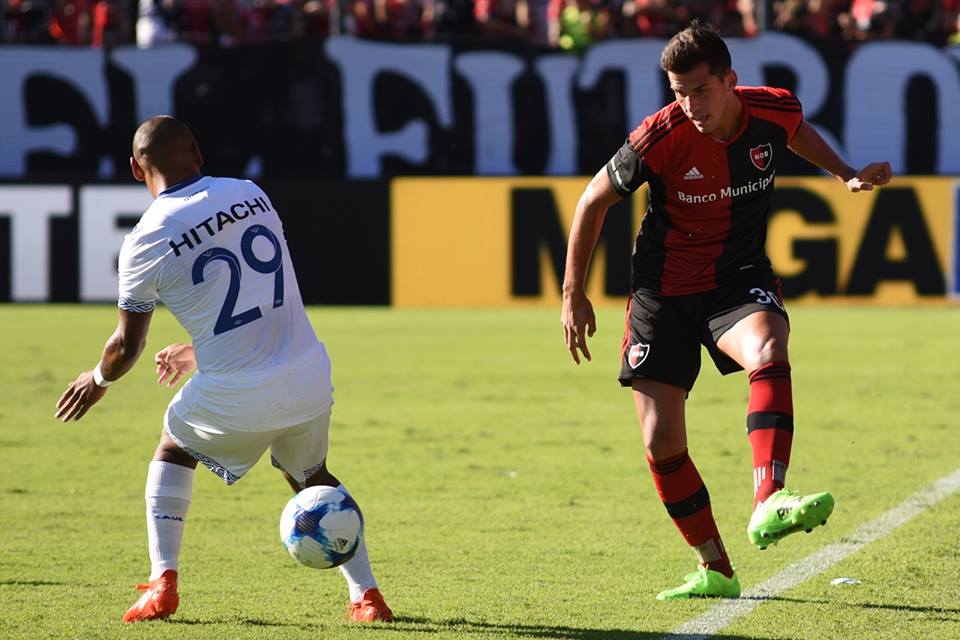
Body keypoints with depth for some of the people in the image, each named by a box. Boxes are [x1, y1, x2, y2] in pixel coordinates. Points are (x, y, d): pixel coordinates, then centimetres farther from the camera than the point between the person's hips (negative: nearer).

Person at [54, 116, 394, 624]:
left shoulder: (146, 241, -8)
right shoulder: (253, 196, 6)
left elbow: (127, 345, 1)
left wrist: (98, 380, 24)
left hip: (236, 400, -3)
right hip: (311, 381, 3)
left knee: (173, 449, 27)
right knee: (311, 477, 29)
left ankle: (162, 583, 17)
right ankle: (365, 595, 19)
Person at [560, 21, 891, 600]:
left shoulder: (775, 112, -11)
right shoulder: (660, 138, -19)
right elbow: (594, 201, -2)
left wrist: (847, 175, 11)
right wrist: (574, 295, 2)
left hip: (739, 278, 0)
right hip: (664, 287, 0)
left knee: (769, 352, -35)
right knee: (662, 442, -4)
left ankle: (768, 504, -48)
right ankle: (715, 573, 14)